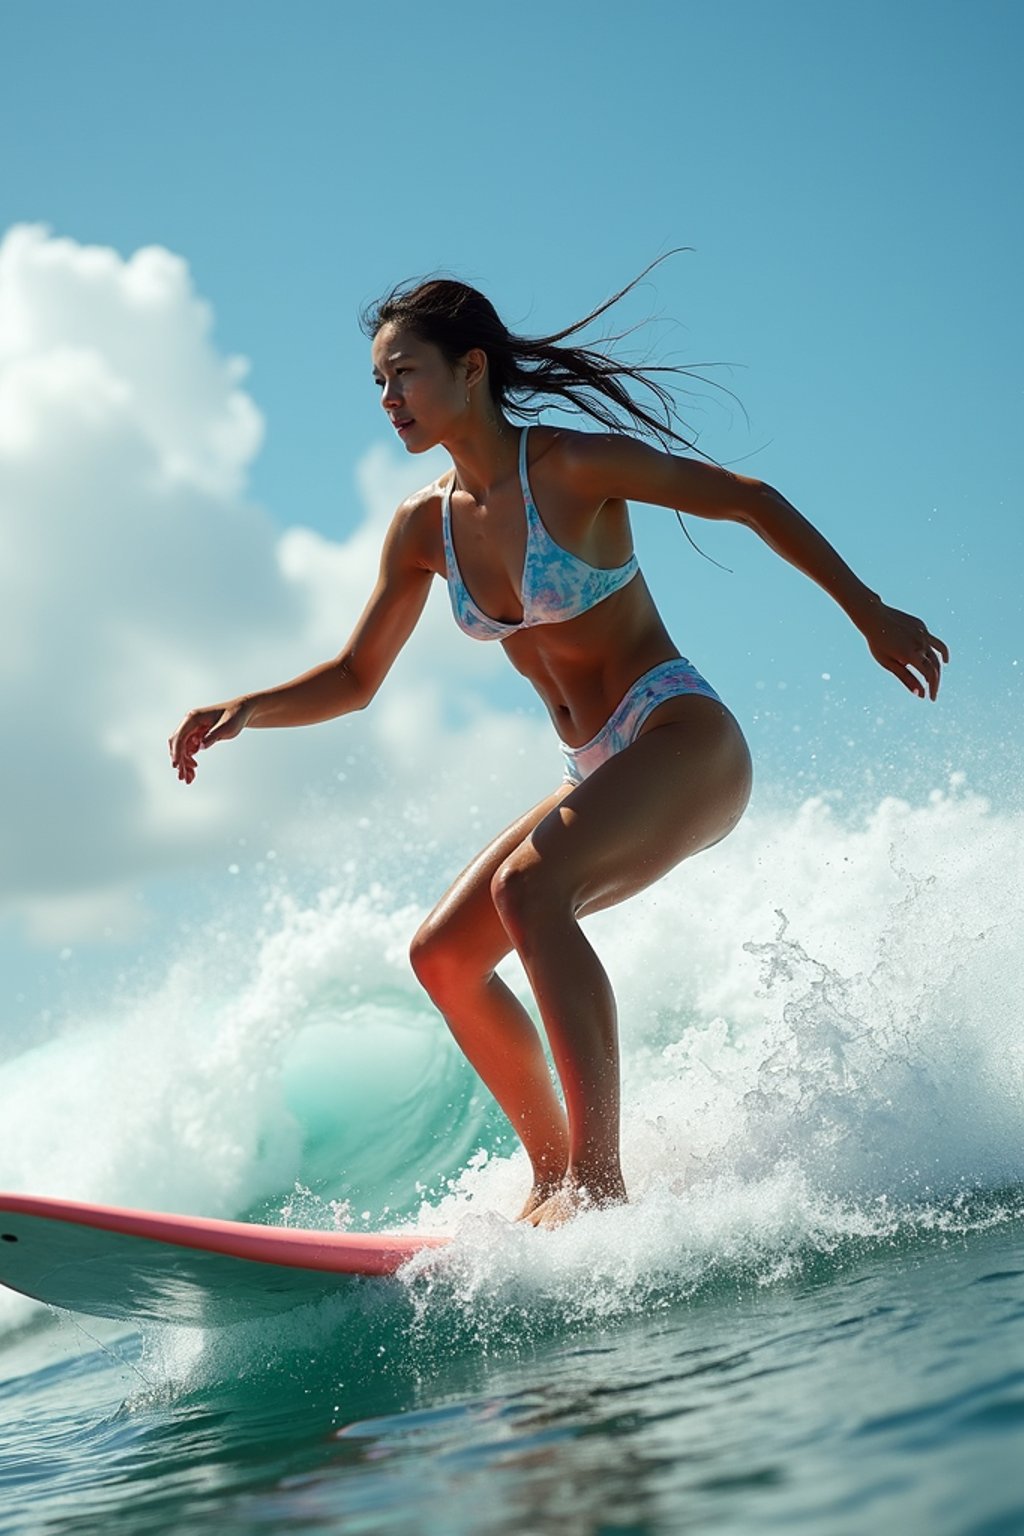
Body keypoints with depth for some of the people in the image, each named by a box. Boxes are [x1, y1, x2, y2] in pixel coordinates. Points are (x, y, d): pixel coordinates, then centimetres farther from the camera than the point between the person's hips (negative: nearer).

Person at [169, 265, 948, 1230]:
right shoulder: (422, 528, 6)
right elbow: (355, 679, 13)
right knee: (442, 957, 2)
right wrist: (245, 710, -4)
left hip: (688, 742, -8)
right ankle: (557, 1177, 8)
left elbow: (749, 500, -5)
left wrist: (869, 615, -5)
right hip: (604, 775, 8)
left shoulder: (574, 465, -12)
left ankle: (598, 1177, -28)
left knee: (528, 886, -31)